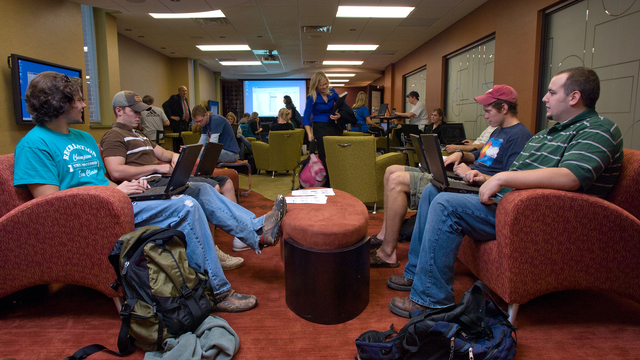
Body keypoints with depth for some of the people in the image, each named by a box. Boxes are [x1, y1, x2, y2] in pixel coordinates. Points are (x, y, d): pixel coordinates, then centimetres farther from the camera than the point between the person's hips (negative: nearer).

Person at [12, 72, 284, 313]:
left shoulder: (84, 138, 21)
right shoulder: (35, 144, -6)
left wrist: (130, 186, -1)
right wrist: (115, 191, -15)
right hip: (89, 218, -9)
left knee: (200, 188, -4)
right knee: (186, 207, -25)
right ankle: (217, 292, -18)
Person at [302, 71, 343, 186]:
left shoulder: (331, 92, 5)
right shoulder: (312, 97, -7)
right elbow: (306, 117, -9)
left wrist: (340, 115, -7)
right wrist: (309, 134, -22)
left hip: (333, 126, 5)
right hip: (320, 128, -5)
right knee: (325, 157, -7)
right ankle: (326, 185, 1)